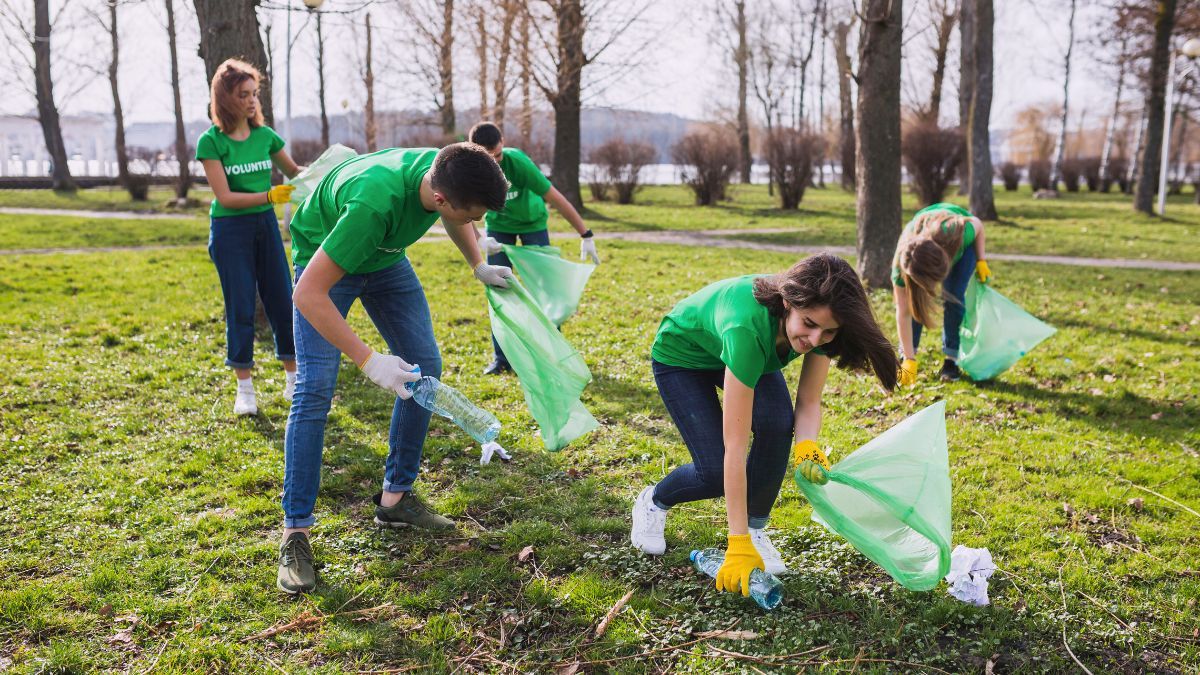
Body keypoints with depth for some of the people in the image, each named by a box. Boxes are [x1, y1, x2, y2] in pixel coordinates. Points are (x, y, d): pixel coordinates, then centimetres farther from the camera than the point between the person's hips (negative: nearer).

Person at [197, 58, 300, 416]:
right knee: (240, 307, 0)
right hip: (229, 229, -4)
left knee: (282, 302, 6)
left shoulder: (265, 135, 3)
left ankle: (294, 379, 18)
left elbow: (294, 171, 17)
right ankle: (244, 388, 12)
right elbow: (225, 197, -16)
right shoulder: (210, 141, -10)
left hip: (266, 225, 4)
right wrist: (269, 195, -27)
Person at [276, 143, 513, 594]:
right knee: (315, 388, -17)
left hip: (385, 256, 7)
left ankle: (395, 498, 12)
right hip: (324, 259, -7)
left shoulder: (447, 171, -24)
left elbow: (456, 219, 5)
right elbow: (308, 294, -41)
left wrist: (478, 266, -8)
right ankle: (295, 532, -8)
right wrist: (369, 361, -43)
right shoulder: (376, 203, -44)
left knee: (424, 367, 0)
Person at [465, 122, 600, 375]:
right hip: (498, 224, 2)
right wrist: (479, 239, -32)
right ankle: (501, 359, 6)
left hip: (532, 222, -2)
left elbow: (555, 198, -30)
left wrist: (586, 235, -28)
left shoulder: (517, 162, -34)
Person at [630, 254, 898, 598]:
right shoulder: (747, 326, -45)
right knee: (715, 472, -16)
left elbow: (808, 403, -16)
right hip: (681, 355, -5)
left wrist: (806, 443, -40)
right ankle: (653, 502, 18)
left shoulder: (817, 323, -28)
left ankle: (755, 529, -1)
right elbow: (735, 447, -43)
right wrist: (737, 545, -41)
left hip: (746, 351, 5)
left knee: (777, 425, -24)